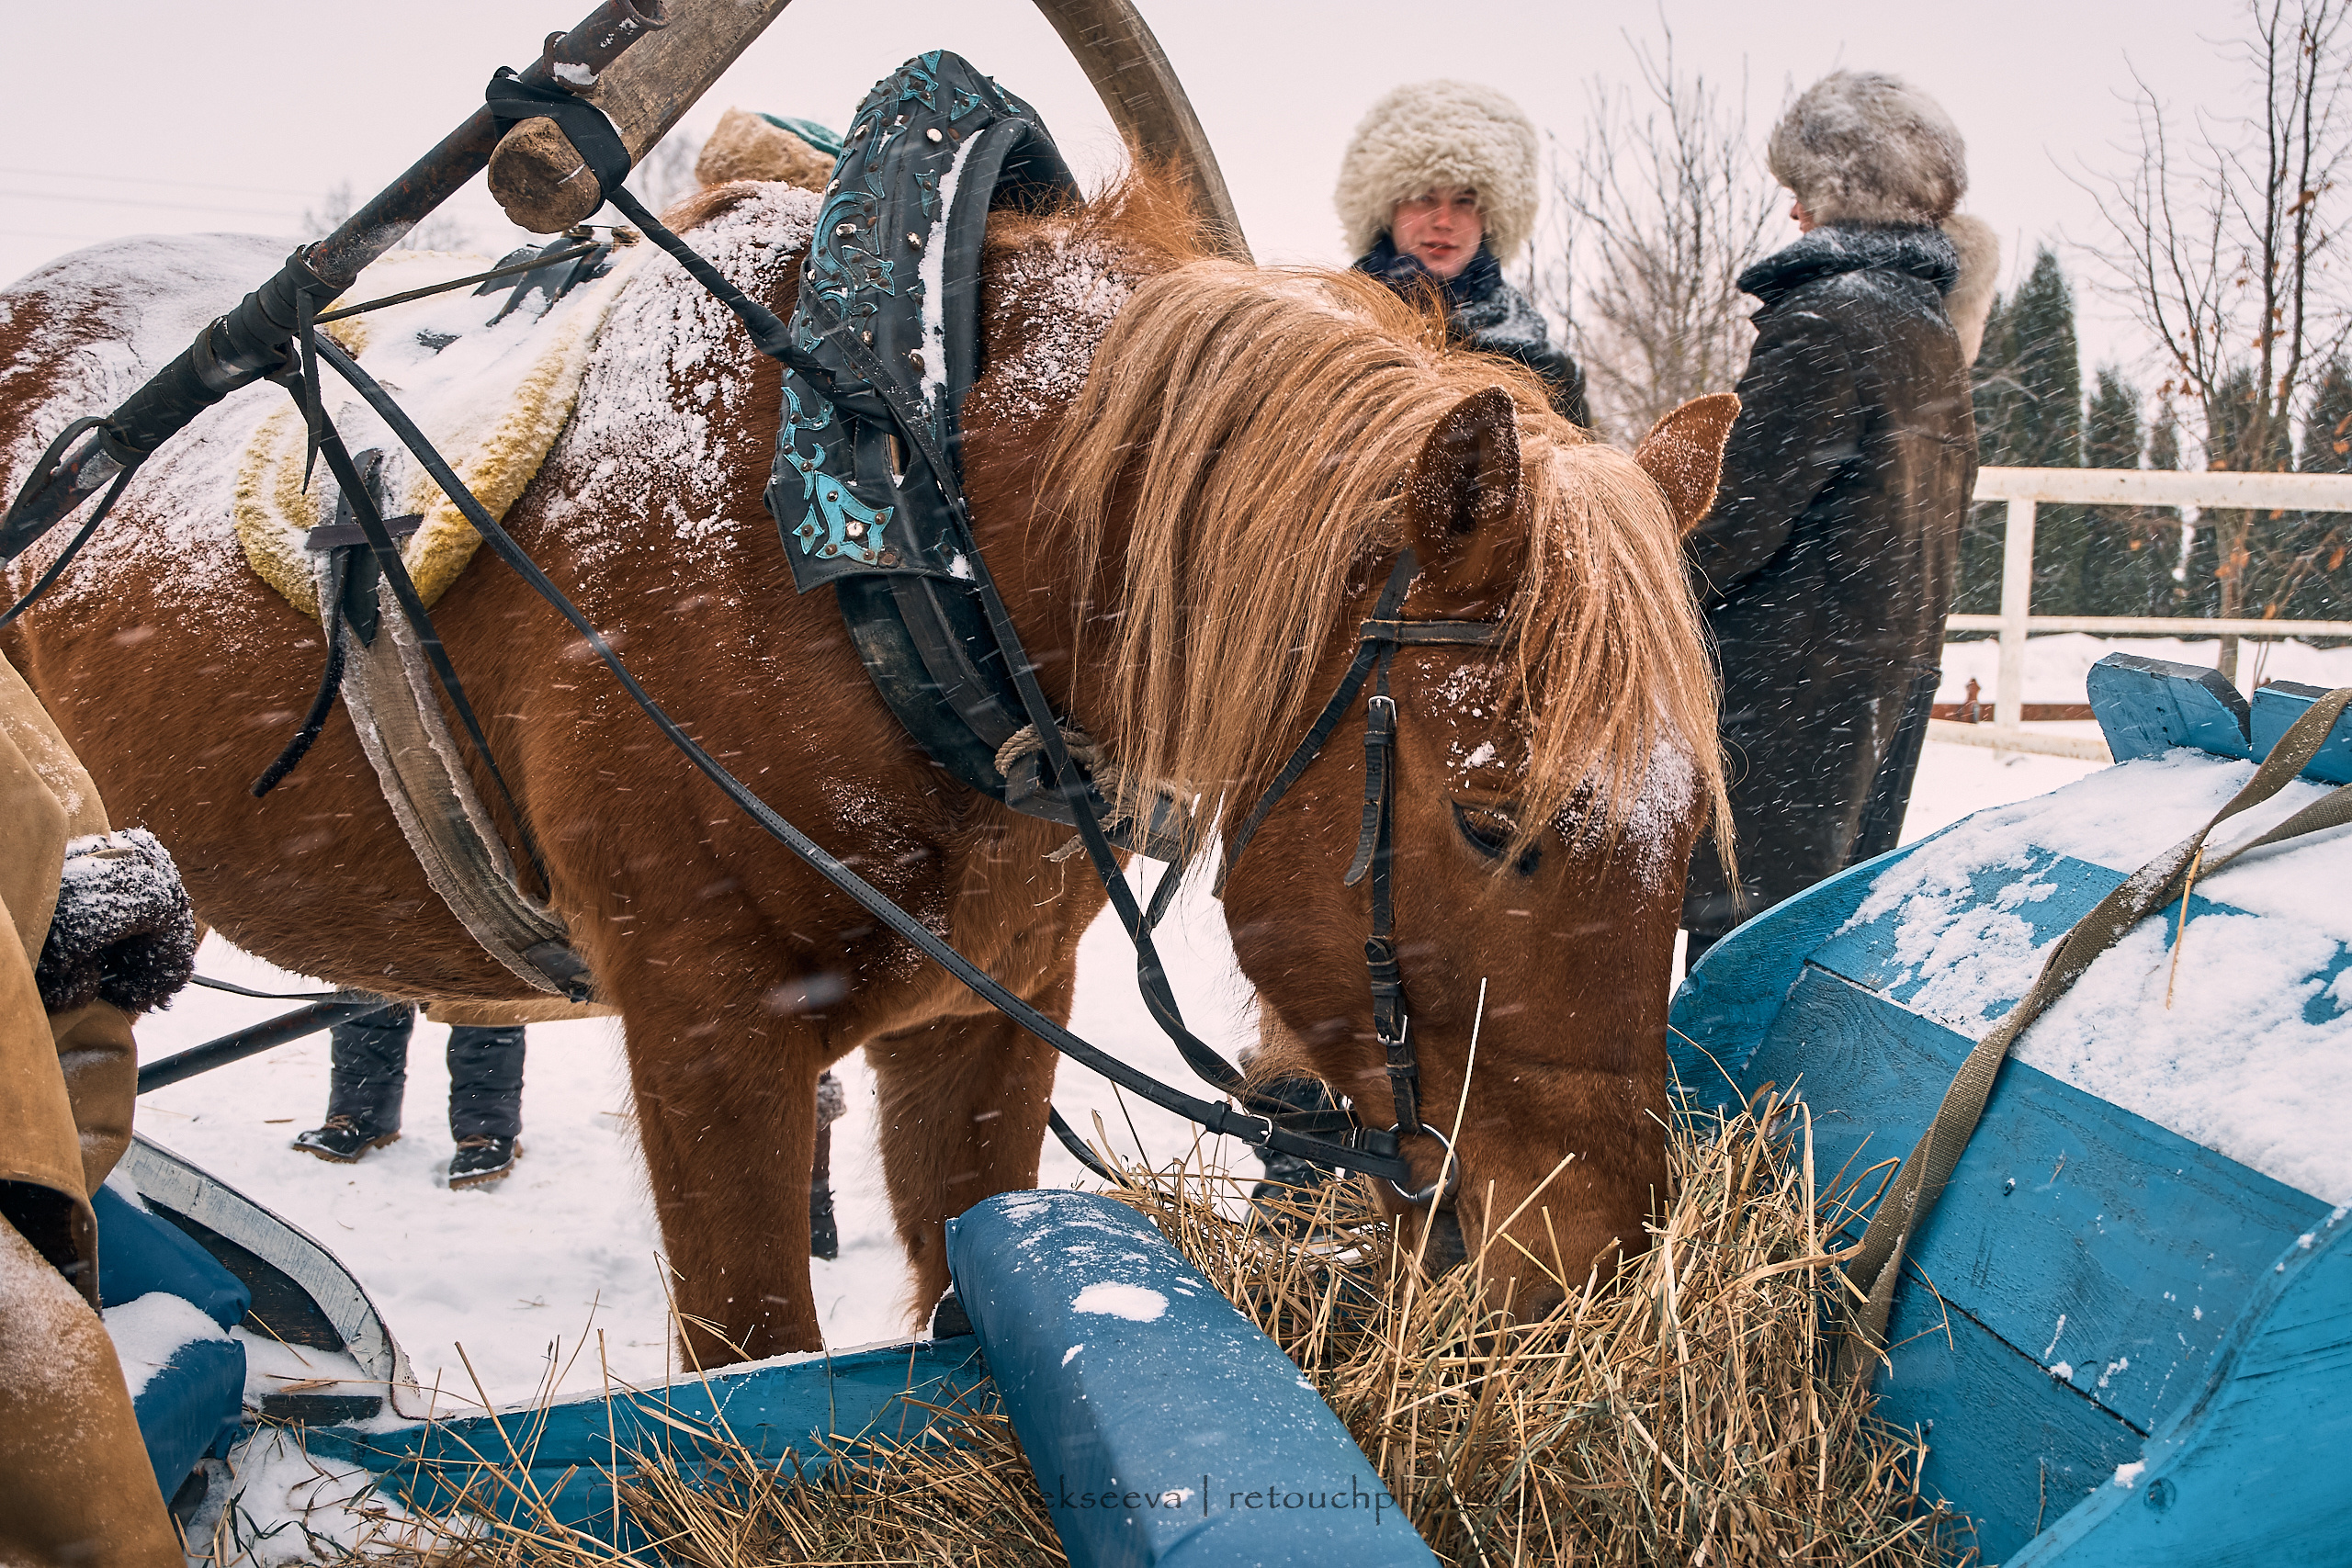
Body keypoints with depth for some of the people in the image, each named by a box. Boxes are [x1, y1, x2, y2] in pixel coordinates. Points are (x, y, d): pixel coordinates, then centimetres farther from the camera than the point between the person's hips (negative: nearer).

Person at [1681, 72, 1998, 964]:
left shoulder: (1827, 320, -17)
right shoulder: (1933, 327, 12)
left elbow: (1743, 507, -18)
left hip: (1791, 676, -9)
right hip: (1893, 663, 9)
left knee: (1743, 923, -3)